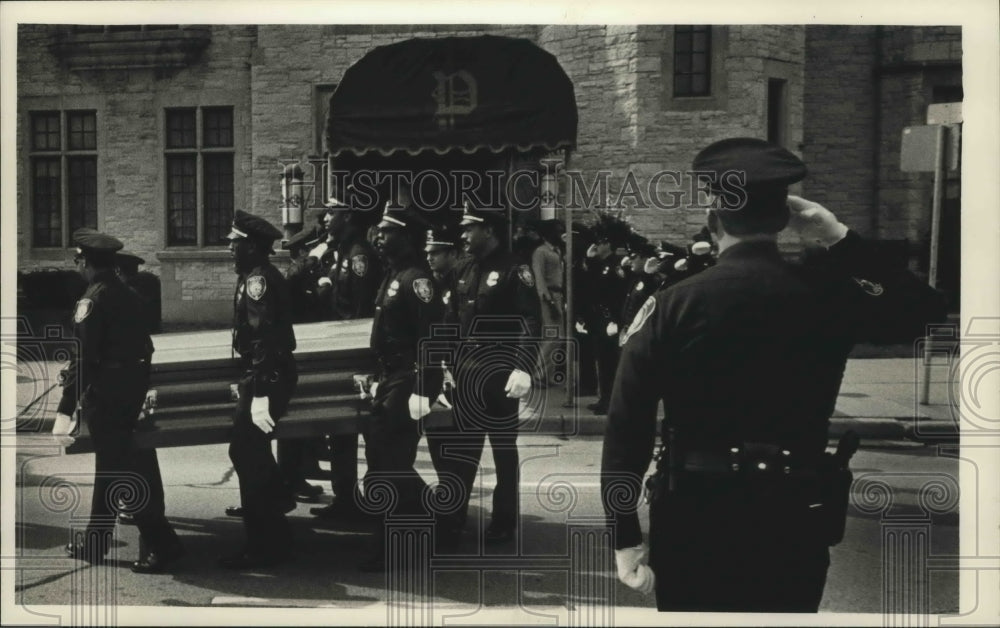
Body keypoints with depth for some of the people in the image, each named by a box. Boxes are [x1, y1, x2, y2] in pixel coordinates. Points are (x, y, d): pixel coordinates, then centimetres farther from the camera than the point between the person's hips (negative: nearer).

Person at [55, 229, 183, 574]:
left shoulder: (93, 298, -15)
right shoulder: (128, 293, 9)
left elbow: (84, 355, -20)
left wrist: (66, 407, -18)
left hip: (105, 392, -9)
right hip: (132, 387, 9)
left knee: (119, 467, -5)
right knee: (112, 463, 17)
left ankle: (161, 543, -8)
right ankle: (94, 541, 29)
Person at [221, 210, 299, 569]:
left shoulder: (258, 280, -18)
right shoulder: (262, 276, 14)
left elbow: (264, 339, -24)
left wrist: (259, 392, -26)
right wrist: (248, 383, 24)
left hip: (267, 378, -10)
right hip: (268, 375, 10)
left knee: (246, 454, -5)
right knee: (250, 449, 23)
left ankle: (263, 546, 2)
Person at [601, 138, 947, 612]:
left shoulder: (673, 305, -10)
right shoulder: (829, 298, -6)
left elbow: (627, 425, -11)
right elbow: (924, 311, 13)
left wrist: (625, 537, -4)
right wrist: (840, 238, 7)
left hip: (694, 519, -1)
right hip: (796, 522, 2)